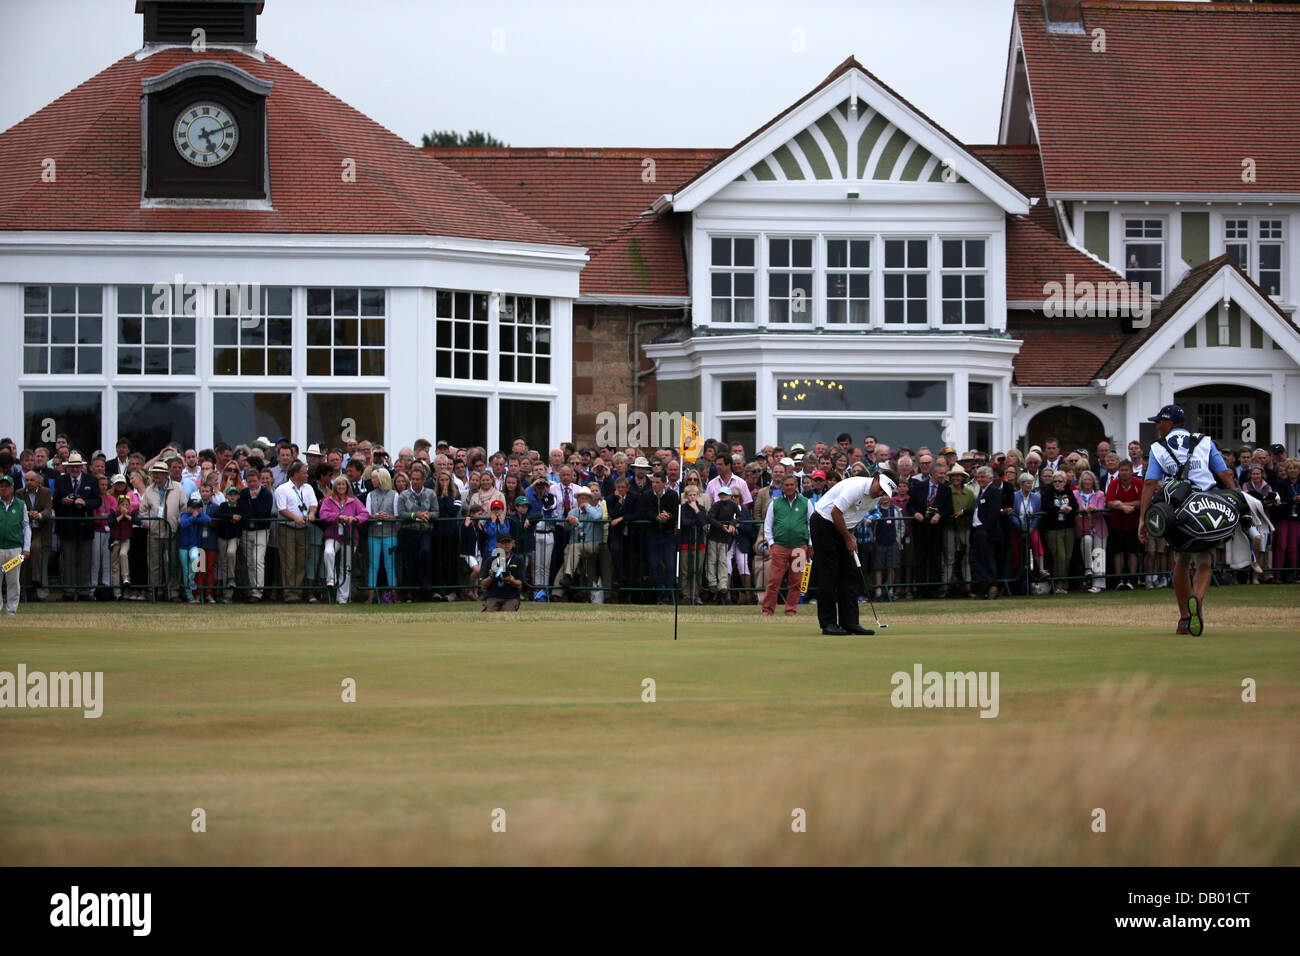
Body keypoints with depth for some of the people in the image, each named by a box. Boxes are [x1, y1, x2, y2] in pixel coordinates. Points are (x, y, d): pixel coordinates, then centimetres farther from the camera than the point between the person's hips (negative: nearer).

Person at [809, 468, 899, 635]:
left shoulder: (876, 497, 2)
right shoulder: (857, 487, -26)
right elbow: (836, 512, -25)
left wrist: (851, 535, 1)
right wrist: (848, 538, -15)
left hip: (841, 527, 9)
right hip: (823, 523, -9)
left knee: (850, 575, 2)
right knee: (829, 574, -9)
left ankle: (850, 622, 2)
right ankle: (828, 623, -6)